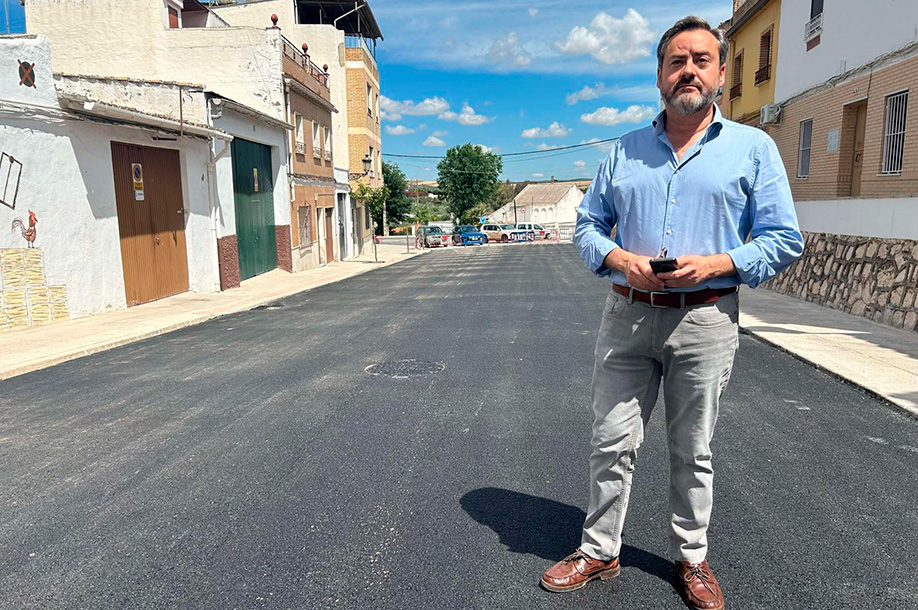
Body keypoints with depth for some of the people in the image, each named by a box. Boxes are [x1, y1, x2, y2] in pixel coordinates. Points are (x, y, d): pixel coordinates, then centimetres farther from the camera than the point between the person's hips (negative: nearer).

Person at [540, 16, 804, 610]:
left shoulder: (753, 148, 4)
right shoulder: (625, 150, 10)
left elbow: (785, 239, 1)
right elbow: (588, 224, 11)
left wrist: (715, 262, -16)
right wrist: (618, 258, -10)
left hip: (706, 320, -1)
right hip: (627, 315, 2)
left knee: (693, 451, 12)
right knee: (612, 443, 6)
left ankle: (692, 559, 32)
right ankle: (599, 551, 24)